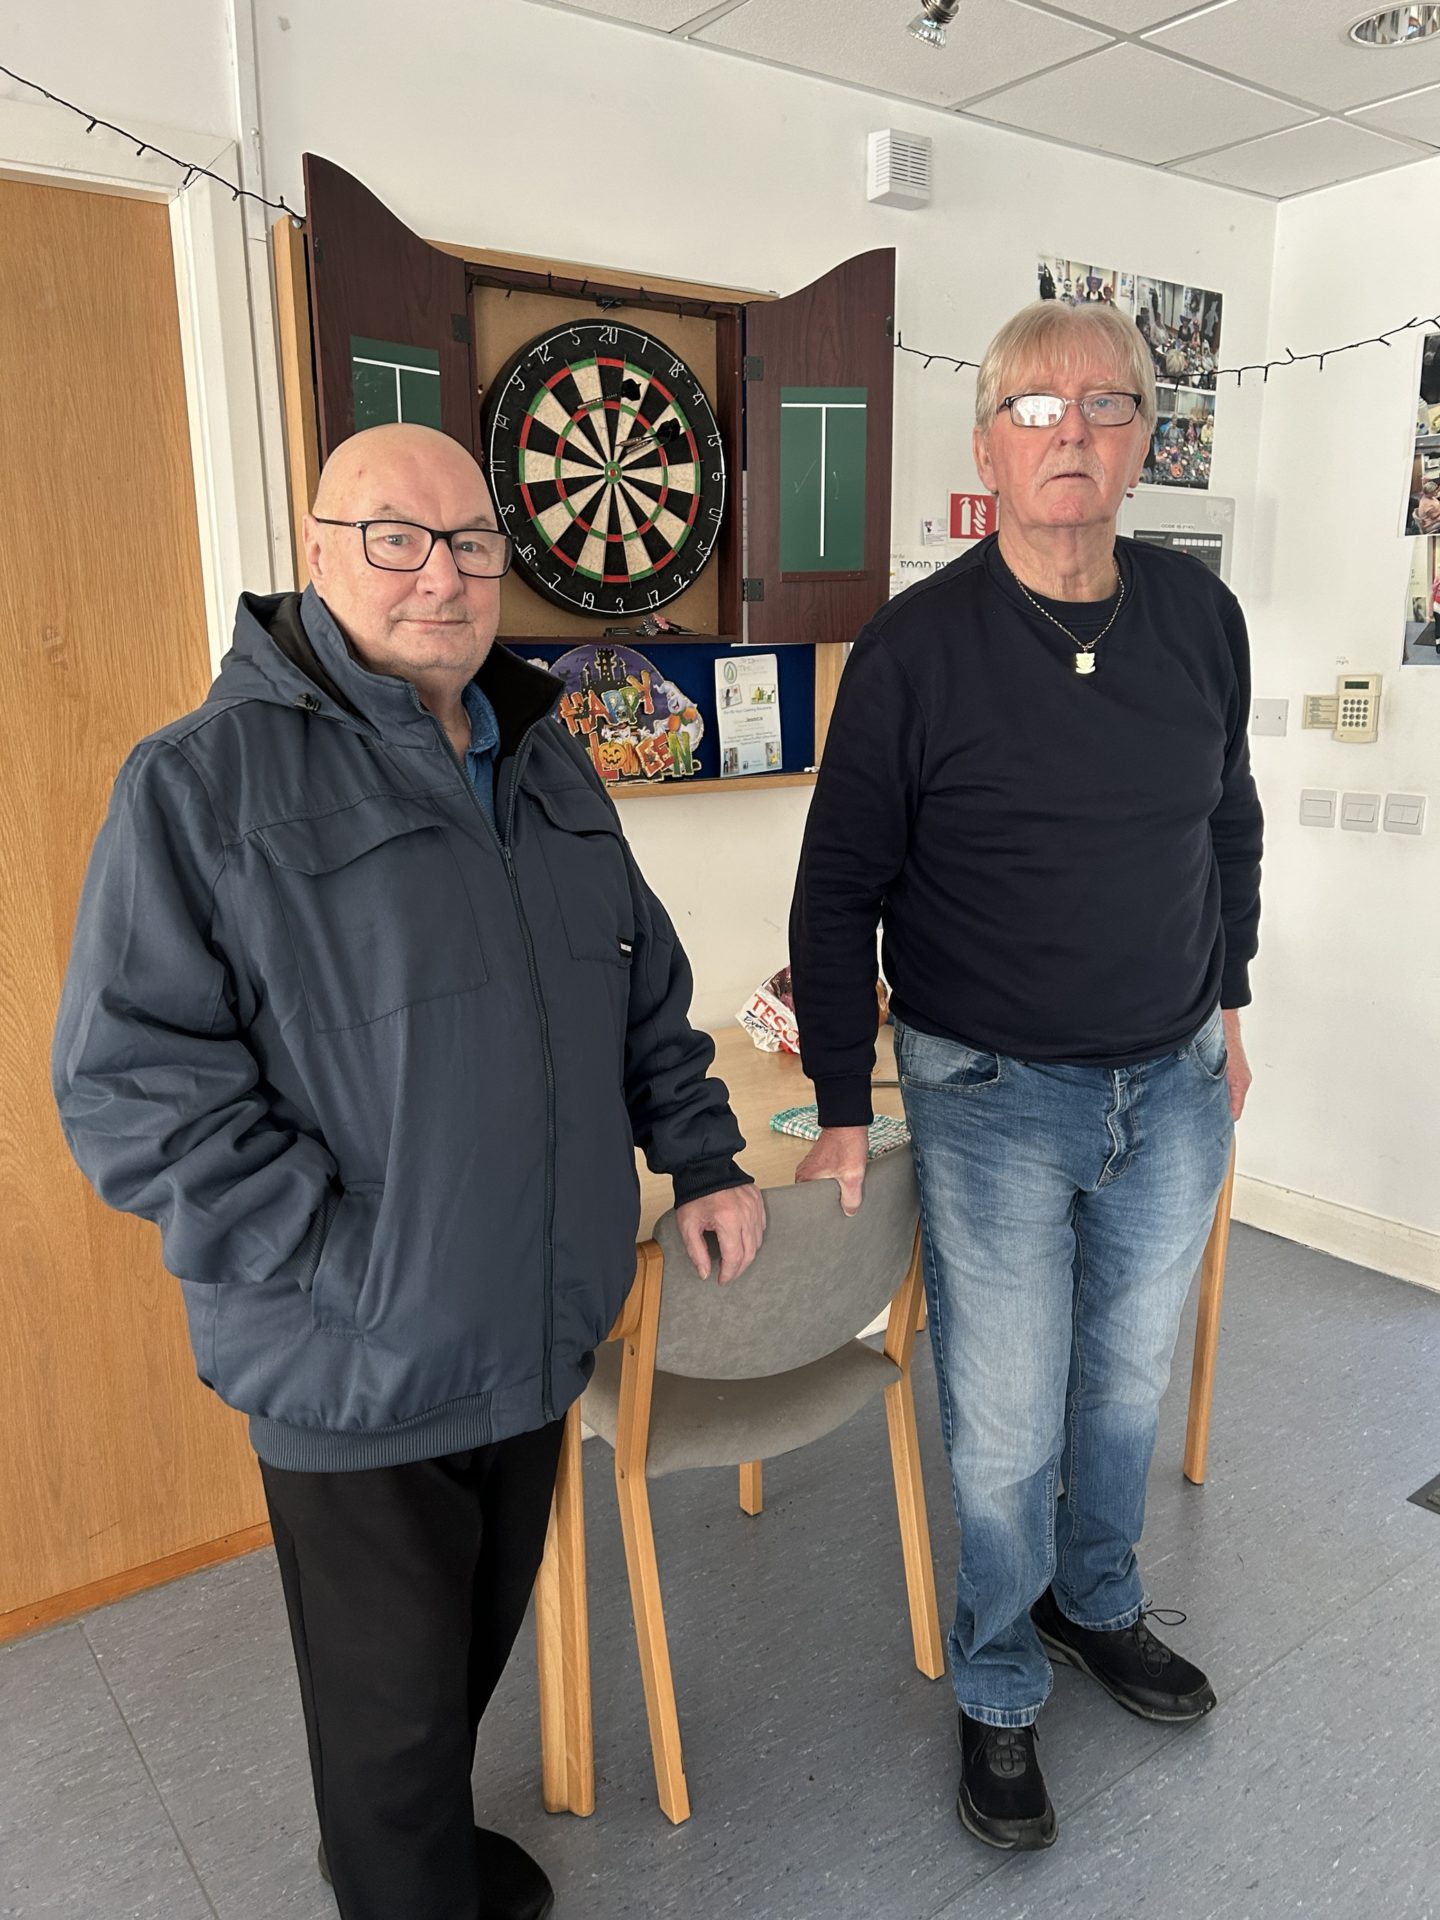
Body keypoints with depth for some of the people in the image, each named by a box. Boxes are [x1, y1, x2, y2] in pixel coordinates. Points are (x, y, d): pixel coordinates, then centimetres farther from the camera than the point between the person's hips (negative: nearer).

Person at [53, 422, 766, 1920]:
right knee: (396, 1697, 14)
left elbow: (647, 991, 17)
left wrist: (699, 1157, 10)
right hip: (356, 1365, -6)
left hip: (538, 1332, 7)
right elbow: (131, 1082, -17)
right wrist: (337, 1266, -21)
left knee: (482, 1642, 26)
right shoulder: (204, 779, -13)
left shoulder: (547, 769, 9)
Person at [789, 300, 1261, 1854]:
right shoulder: (914, 647, -13)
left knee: (1130, 1381, 21)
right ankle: (999, 1694, 35)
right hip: (991, 1098, -4)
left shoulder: (1202, 615, 0)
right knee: (1005, 1427, 7)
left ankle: (1095, 1604, 49)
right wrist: (842, 1115, -7)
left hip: (1173, 1087, 5)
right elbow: (838, 894, -8)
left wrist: (1230, 1003, 18)